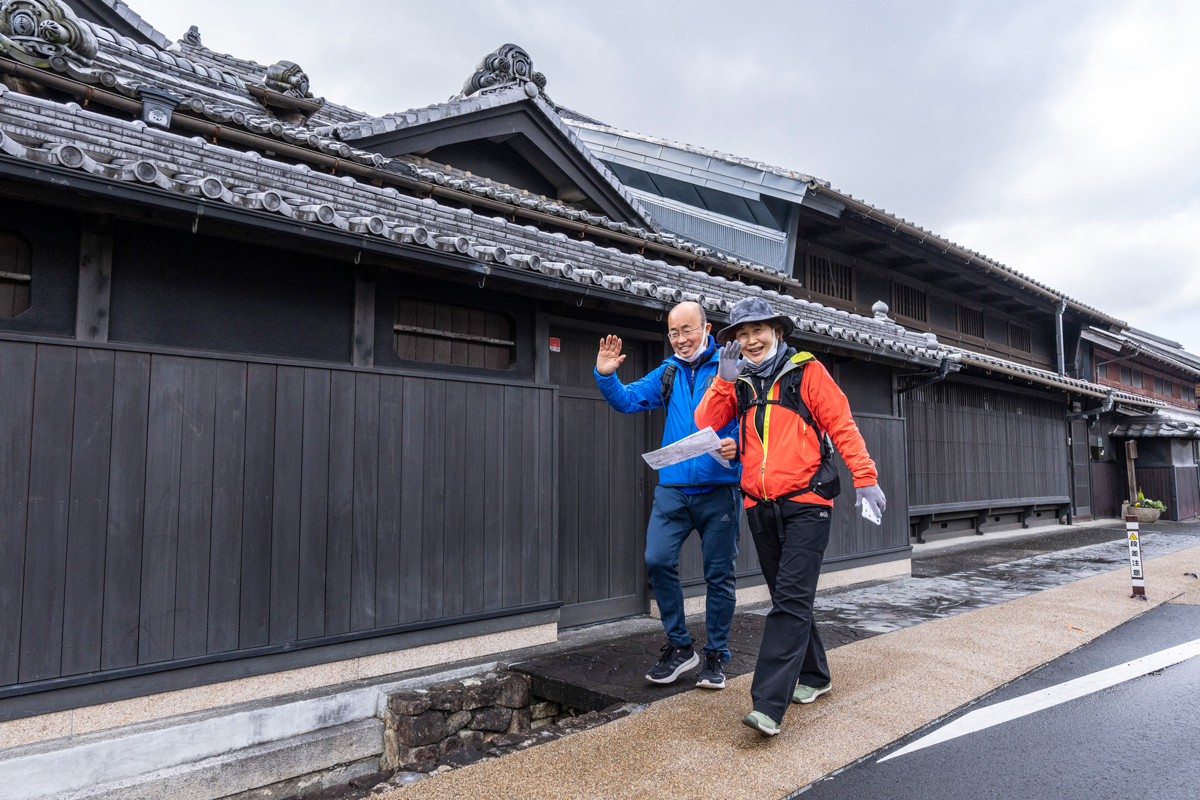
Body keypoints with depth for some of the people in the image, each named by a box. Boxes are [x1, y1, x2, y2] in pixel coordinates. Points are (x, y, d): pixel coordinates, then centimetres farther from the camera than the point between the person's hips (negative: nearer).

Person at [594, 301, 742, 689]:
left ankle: (715, 656, 25)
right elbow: (628, 400, 12)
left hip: (719, 489, -3)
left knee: (718, 573, 7)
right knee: (658, 560, -7)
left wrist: (737, 443, -24)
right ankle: (679, 647, 14)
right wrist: (606, 376, -6)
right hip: (673, 488, 4)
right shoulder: (668, 373, 12)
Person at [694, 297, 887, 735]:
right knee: (786, 598, 15)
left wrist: (865, 477, -10)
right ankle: (813, 677, 32)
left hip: (806, 504, -5)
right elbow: (706, 423, 1)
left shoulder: (807, 372, 1)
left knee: (791, 600, -11)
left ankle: (768, 704, -13)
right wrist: (725, 379, -8)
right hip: (761, 507, 5)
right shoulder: (739, 383, 13)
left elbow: (842, 425, -3)